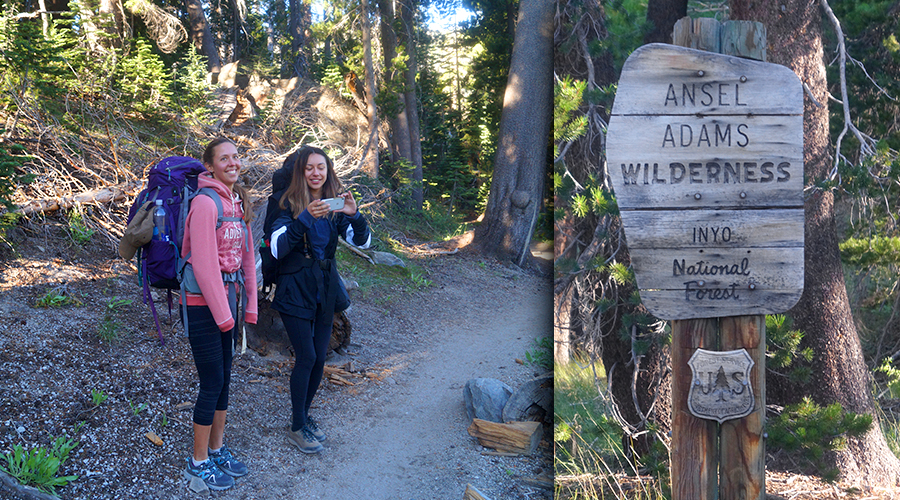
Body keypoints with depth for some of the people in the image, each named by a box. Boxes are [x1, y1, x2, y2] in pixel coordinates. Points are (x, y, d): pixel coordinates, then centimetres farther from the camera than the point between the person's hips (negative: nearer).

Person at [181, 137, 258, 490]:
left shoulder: (238, 203, 11)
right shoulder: (206, 202, -16)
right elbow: (204, 262, -19)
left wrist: (249, 305, 9)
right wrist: (222, 312, -15)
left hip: (227, 301, 8)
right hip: (204, 304, -8)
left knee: (223, 379, 15)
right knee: (212, 383, -1)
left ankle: (217, 450, 30)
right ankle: (198, 463, 13)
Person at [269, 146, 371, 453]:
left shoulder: (335, 204, 3)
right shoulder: (289, 204, -9)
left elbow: (362, 242, -4)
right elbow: (277, 248, -22)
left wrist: (353, 215, -23)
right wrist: (305, 218, -33)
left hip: (325, 290, 5)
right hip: (295, 292, -4)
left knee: (319, 358, 8)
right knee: (306, 357, -7)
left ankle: (304, 416, 27)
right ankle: (297, 428, 8)